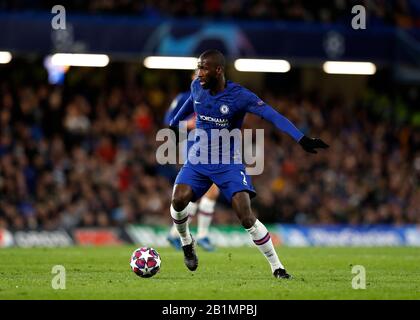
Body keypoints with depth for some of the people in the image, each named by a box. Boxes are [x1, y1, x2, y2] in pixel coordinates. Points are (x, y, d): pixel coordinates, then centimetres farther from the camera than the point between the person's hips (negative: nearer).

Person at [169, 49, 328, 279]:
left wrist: (301, 139, -38)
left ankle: (276, 267, -4)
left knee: (246, 217, -18)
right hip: (198, 160, 4)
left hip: (229, 164, -4)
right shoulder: (197, 87, -3)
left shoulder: (239, 96, -18)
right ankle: (186, 242, 10)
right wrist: (173, 124, 39)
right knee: (179, 200, -22)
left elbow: (273, 116, -26)